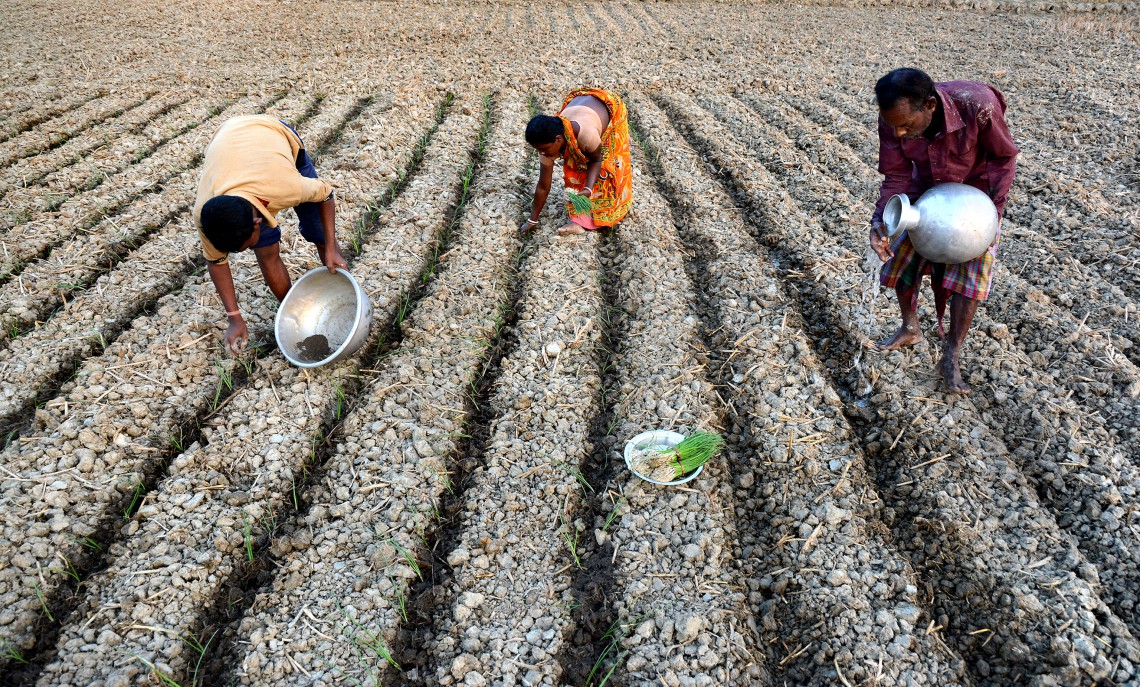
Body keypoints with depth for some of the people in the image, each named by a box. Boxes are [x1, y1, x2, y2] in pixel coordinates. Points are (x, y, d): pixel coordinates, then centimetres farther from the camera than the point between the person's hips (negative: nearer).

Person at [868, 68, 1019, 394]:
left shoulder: (977, 106, -37)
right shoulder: (893, 119, -28)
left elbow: (1003, 157, -18)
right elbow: (897, 176, -17)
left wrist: (994, 209, -23)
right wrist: (880, 219, -33)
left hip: (976, 190, -3)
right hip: (926, 189, 3)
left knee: (971, 266, -11)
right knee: (901, 255, 5)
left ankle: (950, 359, -3)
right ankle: (910, 329, 30)